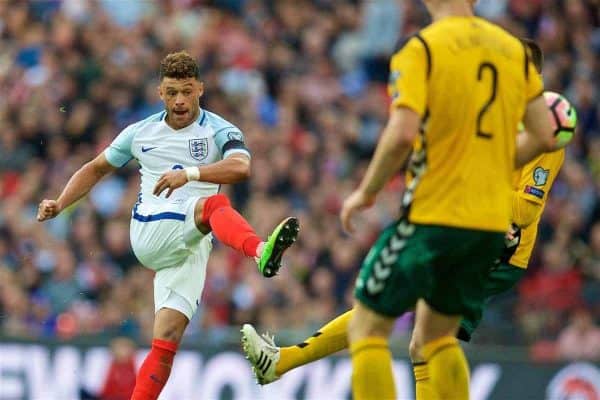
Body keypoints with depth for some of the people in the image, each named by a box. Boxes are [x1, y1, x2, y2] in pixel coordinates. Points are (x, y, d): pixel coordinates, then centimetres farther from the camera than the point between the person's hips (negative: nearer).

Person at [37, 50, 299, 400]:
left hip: (191, 243, 1)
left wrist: (190, 173, -33)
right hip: (150, 231, -1)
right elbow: (97, 169, 27)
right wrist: (59, 204, 15)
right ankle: (261, 251, -66)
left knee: (168, 338, -14)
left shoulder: (219, 131, 3)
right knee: (216, 204, -34)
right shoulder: (141, 133, 14)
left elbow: (241, 168, -19)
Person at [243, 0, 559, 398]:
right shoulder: (516, 50, 9)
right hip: (492, 223, 6)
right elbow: (544, 136, 9)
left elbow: (403, 133, -19)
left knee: (367, 327, 5)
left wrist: (366, 192, -5)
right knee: (436, 337, 19)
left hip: (433, 215, -6)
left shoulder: (421, 48, -7)